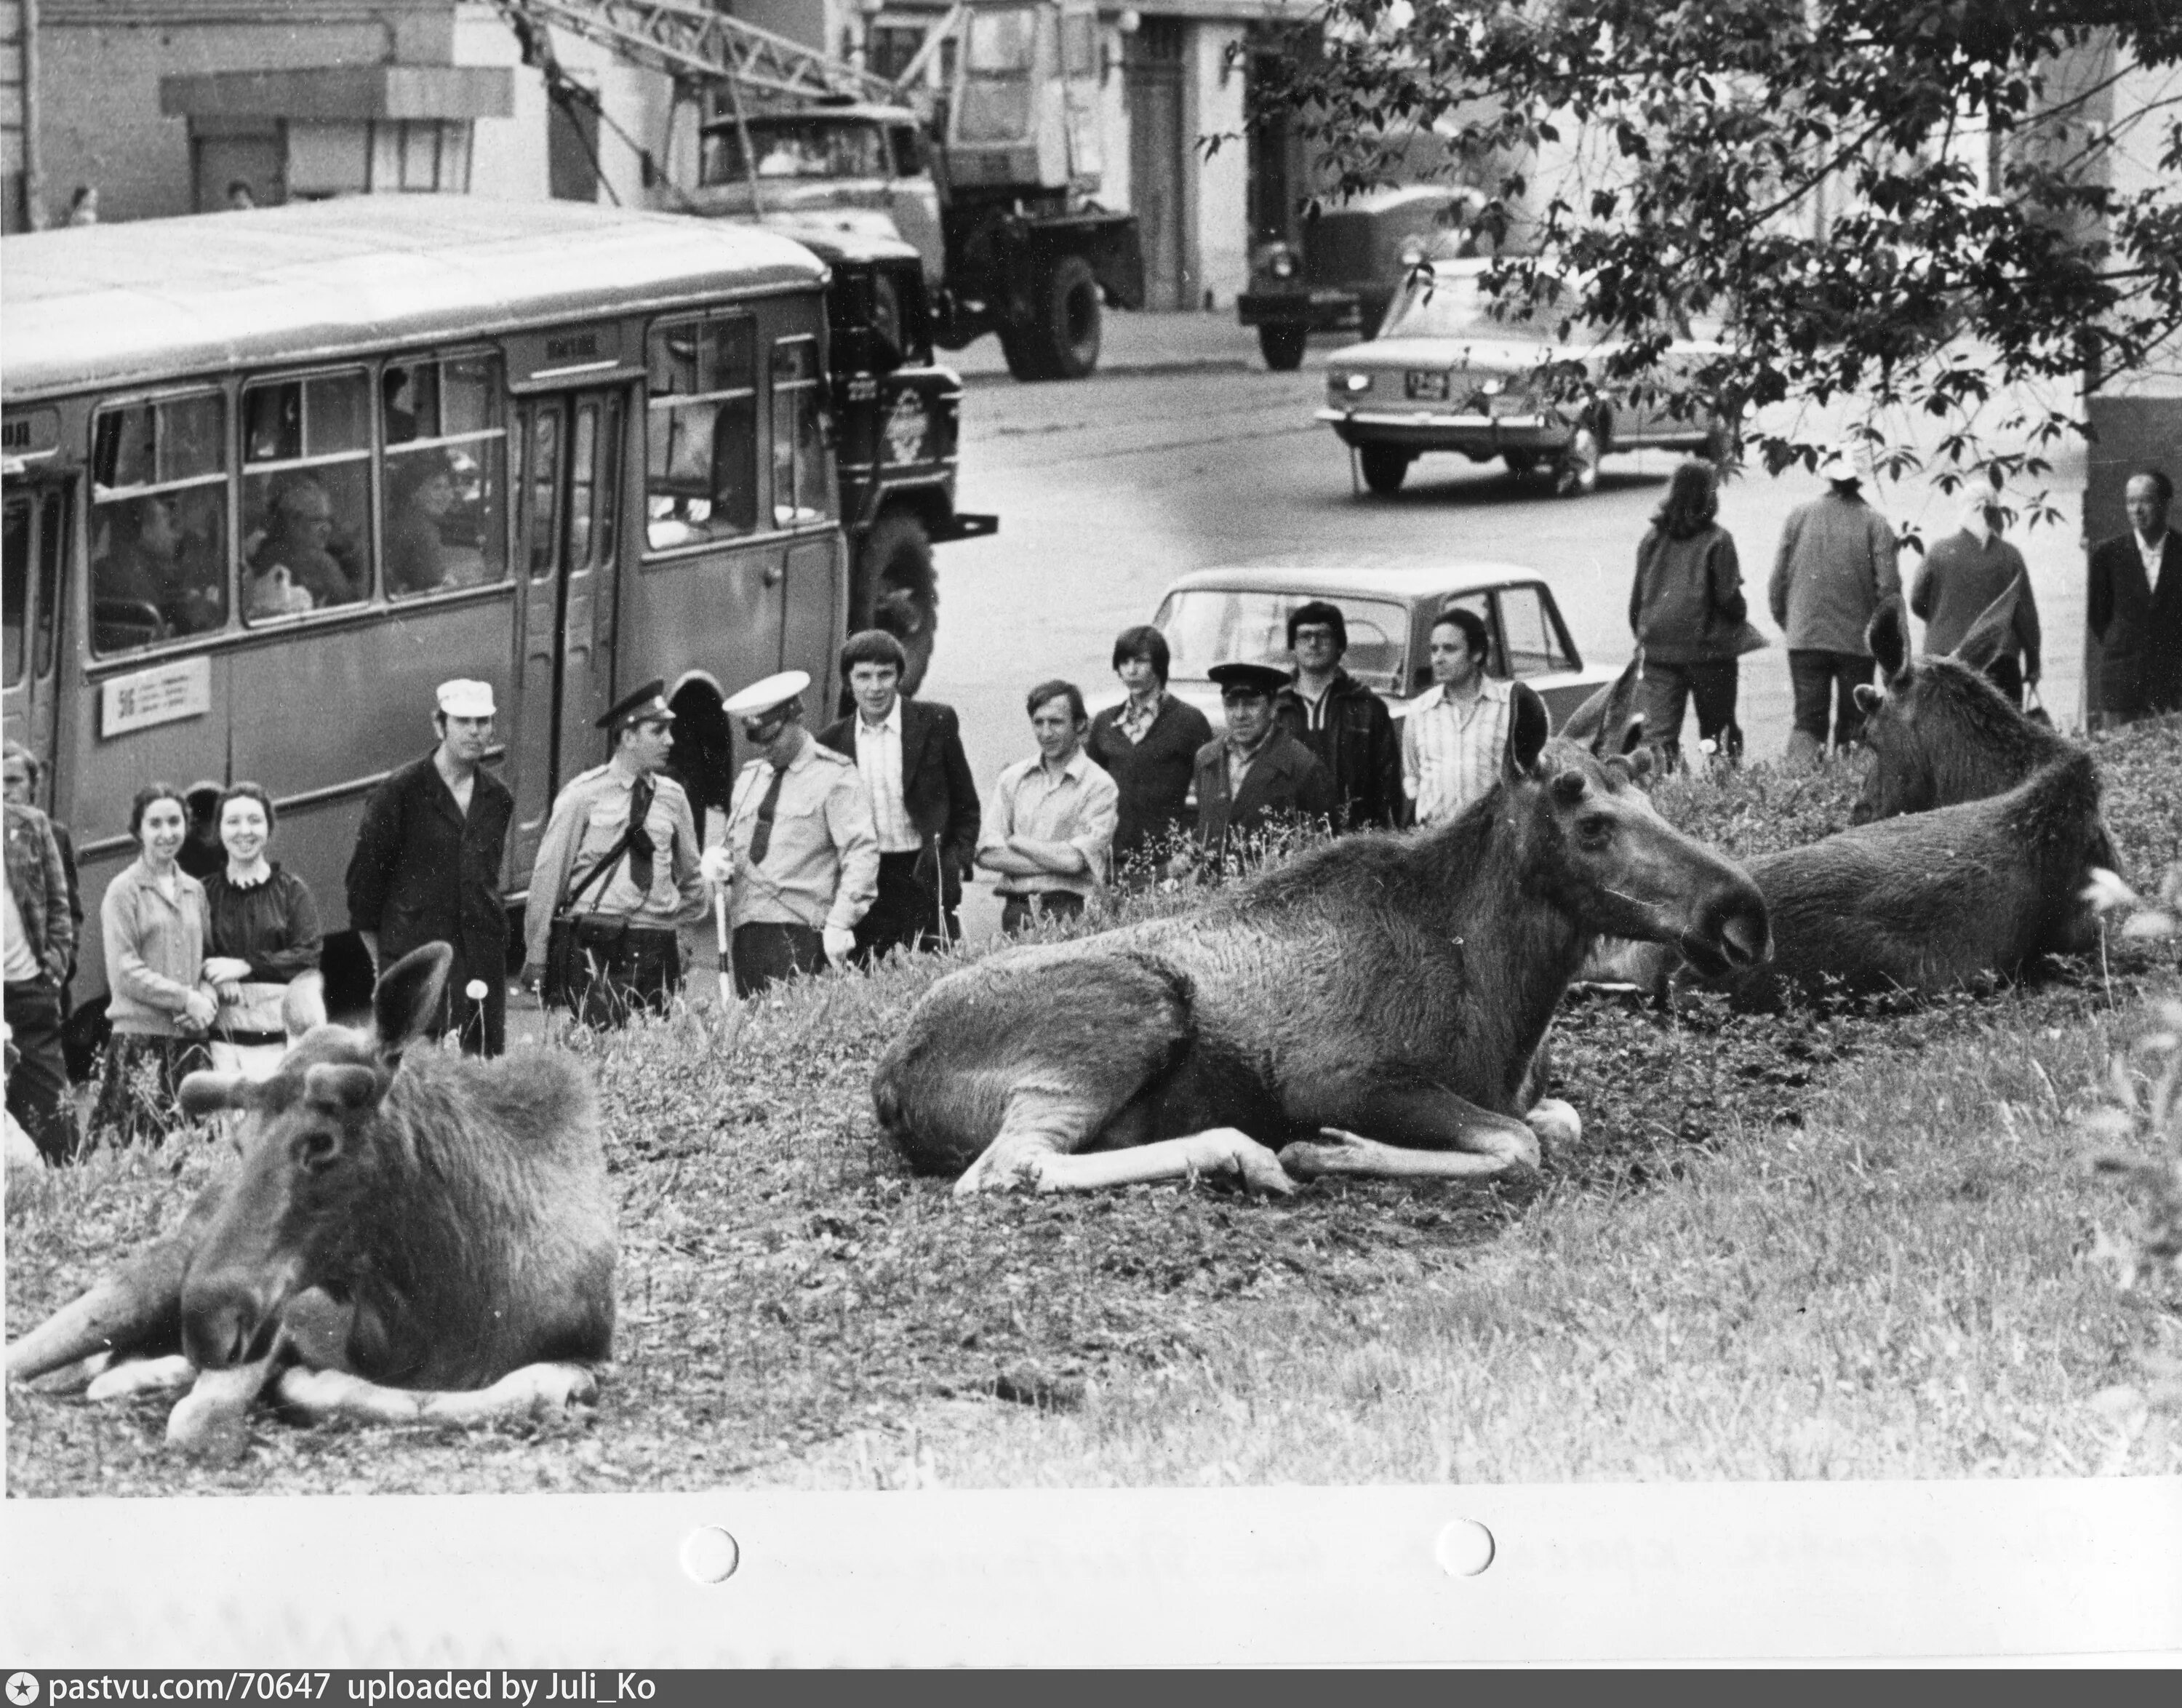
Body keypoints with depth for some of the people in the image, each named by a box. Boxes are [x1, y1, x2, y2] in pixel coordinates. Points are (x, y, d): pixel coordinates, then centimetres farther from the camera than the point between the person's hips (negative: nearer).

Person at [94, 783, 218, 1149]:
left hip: (190, 1039, 5)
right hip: (139, 1040, -5)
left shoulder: (194, 890, 14)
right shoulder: (124, 890, -1)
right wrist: (186, 998, -12)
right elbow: (125, 972, -8)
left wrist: (207, 999, -5)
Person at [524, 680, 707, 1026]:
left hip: (656, 947, 4)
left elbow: (690, 876, 25)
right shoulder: (584, 796, -2)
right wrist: (536, 956, 1)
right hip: (596, 947, -4)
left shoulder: (672, 797, 10)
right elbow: (548, 876, 1)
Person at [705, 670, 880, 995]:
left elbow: (862, 854, -6)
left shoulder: (834, 776, 0)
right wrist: (718, 860, 4)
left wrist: (839, 923, -15)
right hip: (745, 932, 6)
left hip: (801, 935, -6)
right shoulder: (749, 778, 21)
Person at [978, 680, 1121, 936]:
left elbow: (1074, 860, -10)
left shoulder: (1099, 785, 0)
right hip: (1017, 911, 3)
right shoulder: (1012, 778, 11)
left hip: (1069, 914, -3)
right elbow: (988, 854, 1)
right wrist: (1056, 861, -7)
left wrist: (1016, 842, 0)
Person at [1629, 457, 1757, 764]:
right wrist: (1741, 618, 12)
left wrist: (1640, 634, 21)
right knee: (1716, 729, 11)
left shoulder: (1652, 538, 4)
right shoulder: (1717, 540, -9)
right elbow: (1729, 597, -9)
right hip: (1708, 647, -3)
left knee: (1659, 731, -2)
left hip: (1658, 648, 3)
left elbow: (1637, 595, 9)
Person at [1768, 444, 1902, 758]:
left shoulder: (1799, 516, 1)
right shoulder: (1875, 523, -4)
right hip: (1858, 641, -1)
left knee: (1808, 720, -1)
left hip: (1805, 638, 1)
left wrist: (1784, 620, 19)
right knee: (1852, 725, 9)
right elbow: (1889, 587, -7)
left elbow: (1778, 579, 4)